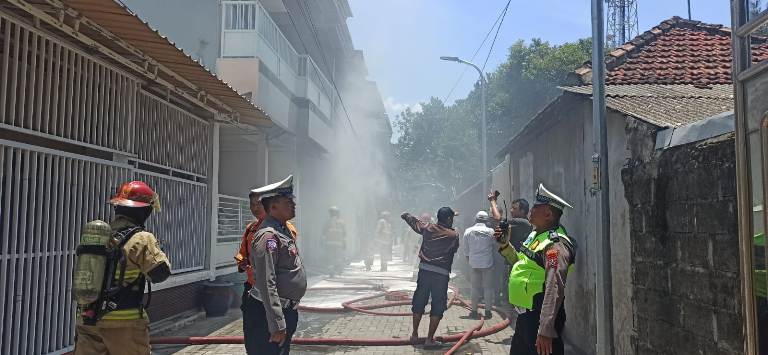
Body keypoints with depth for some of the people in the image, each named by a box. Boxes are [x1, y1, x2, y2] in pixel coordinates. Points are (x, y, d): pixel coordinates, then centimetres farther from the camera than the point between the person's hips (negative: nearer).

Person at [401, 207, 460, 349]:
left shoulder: (427, 228, 5)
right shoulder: (454, 235, -3)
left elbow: (413, 221, 21)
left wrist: (406, 215, 42)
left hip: (425, 270, 4)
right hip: (442, 274, -3)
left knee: (419, 303, 15)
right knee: (437, 307, 5)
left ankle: (414, 335, 25)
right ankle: (429, 339, 5)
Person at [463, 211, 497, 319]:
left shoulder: (468, 231, -1)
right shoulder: (490, 232, -7)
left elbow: (466, 250, 5)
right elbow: (495, 248, 4)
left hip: (474, 263, 2)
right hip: (488, 263, -2)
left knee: (475, 287, 10)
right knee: (488, 287, 6)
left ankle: (474, 311, 12)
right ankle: (487, 311, 9)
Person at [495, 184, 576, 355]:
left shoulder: (555, 245, -21)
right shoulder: (535, 234, 10)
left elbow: (554, 289, -29)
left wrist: (545, 330, -33)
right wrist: (505, 245, 11)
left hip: (540, 315, -10)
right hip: (525, 315, 10)